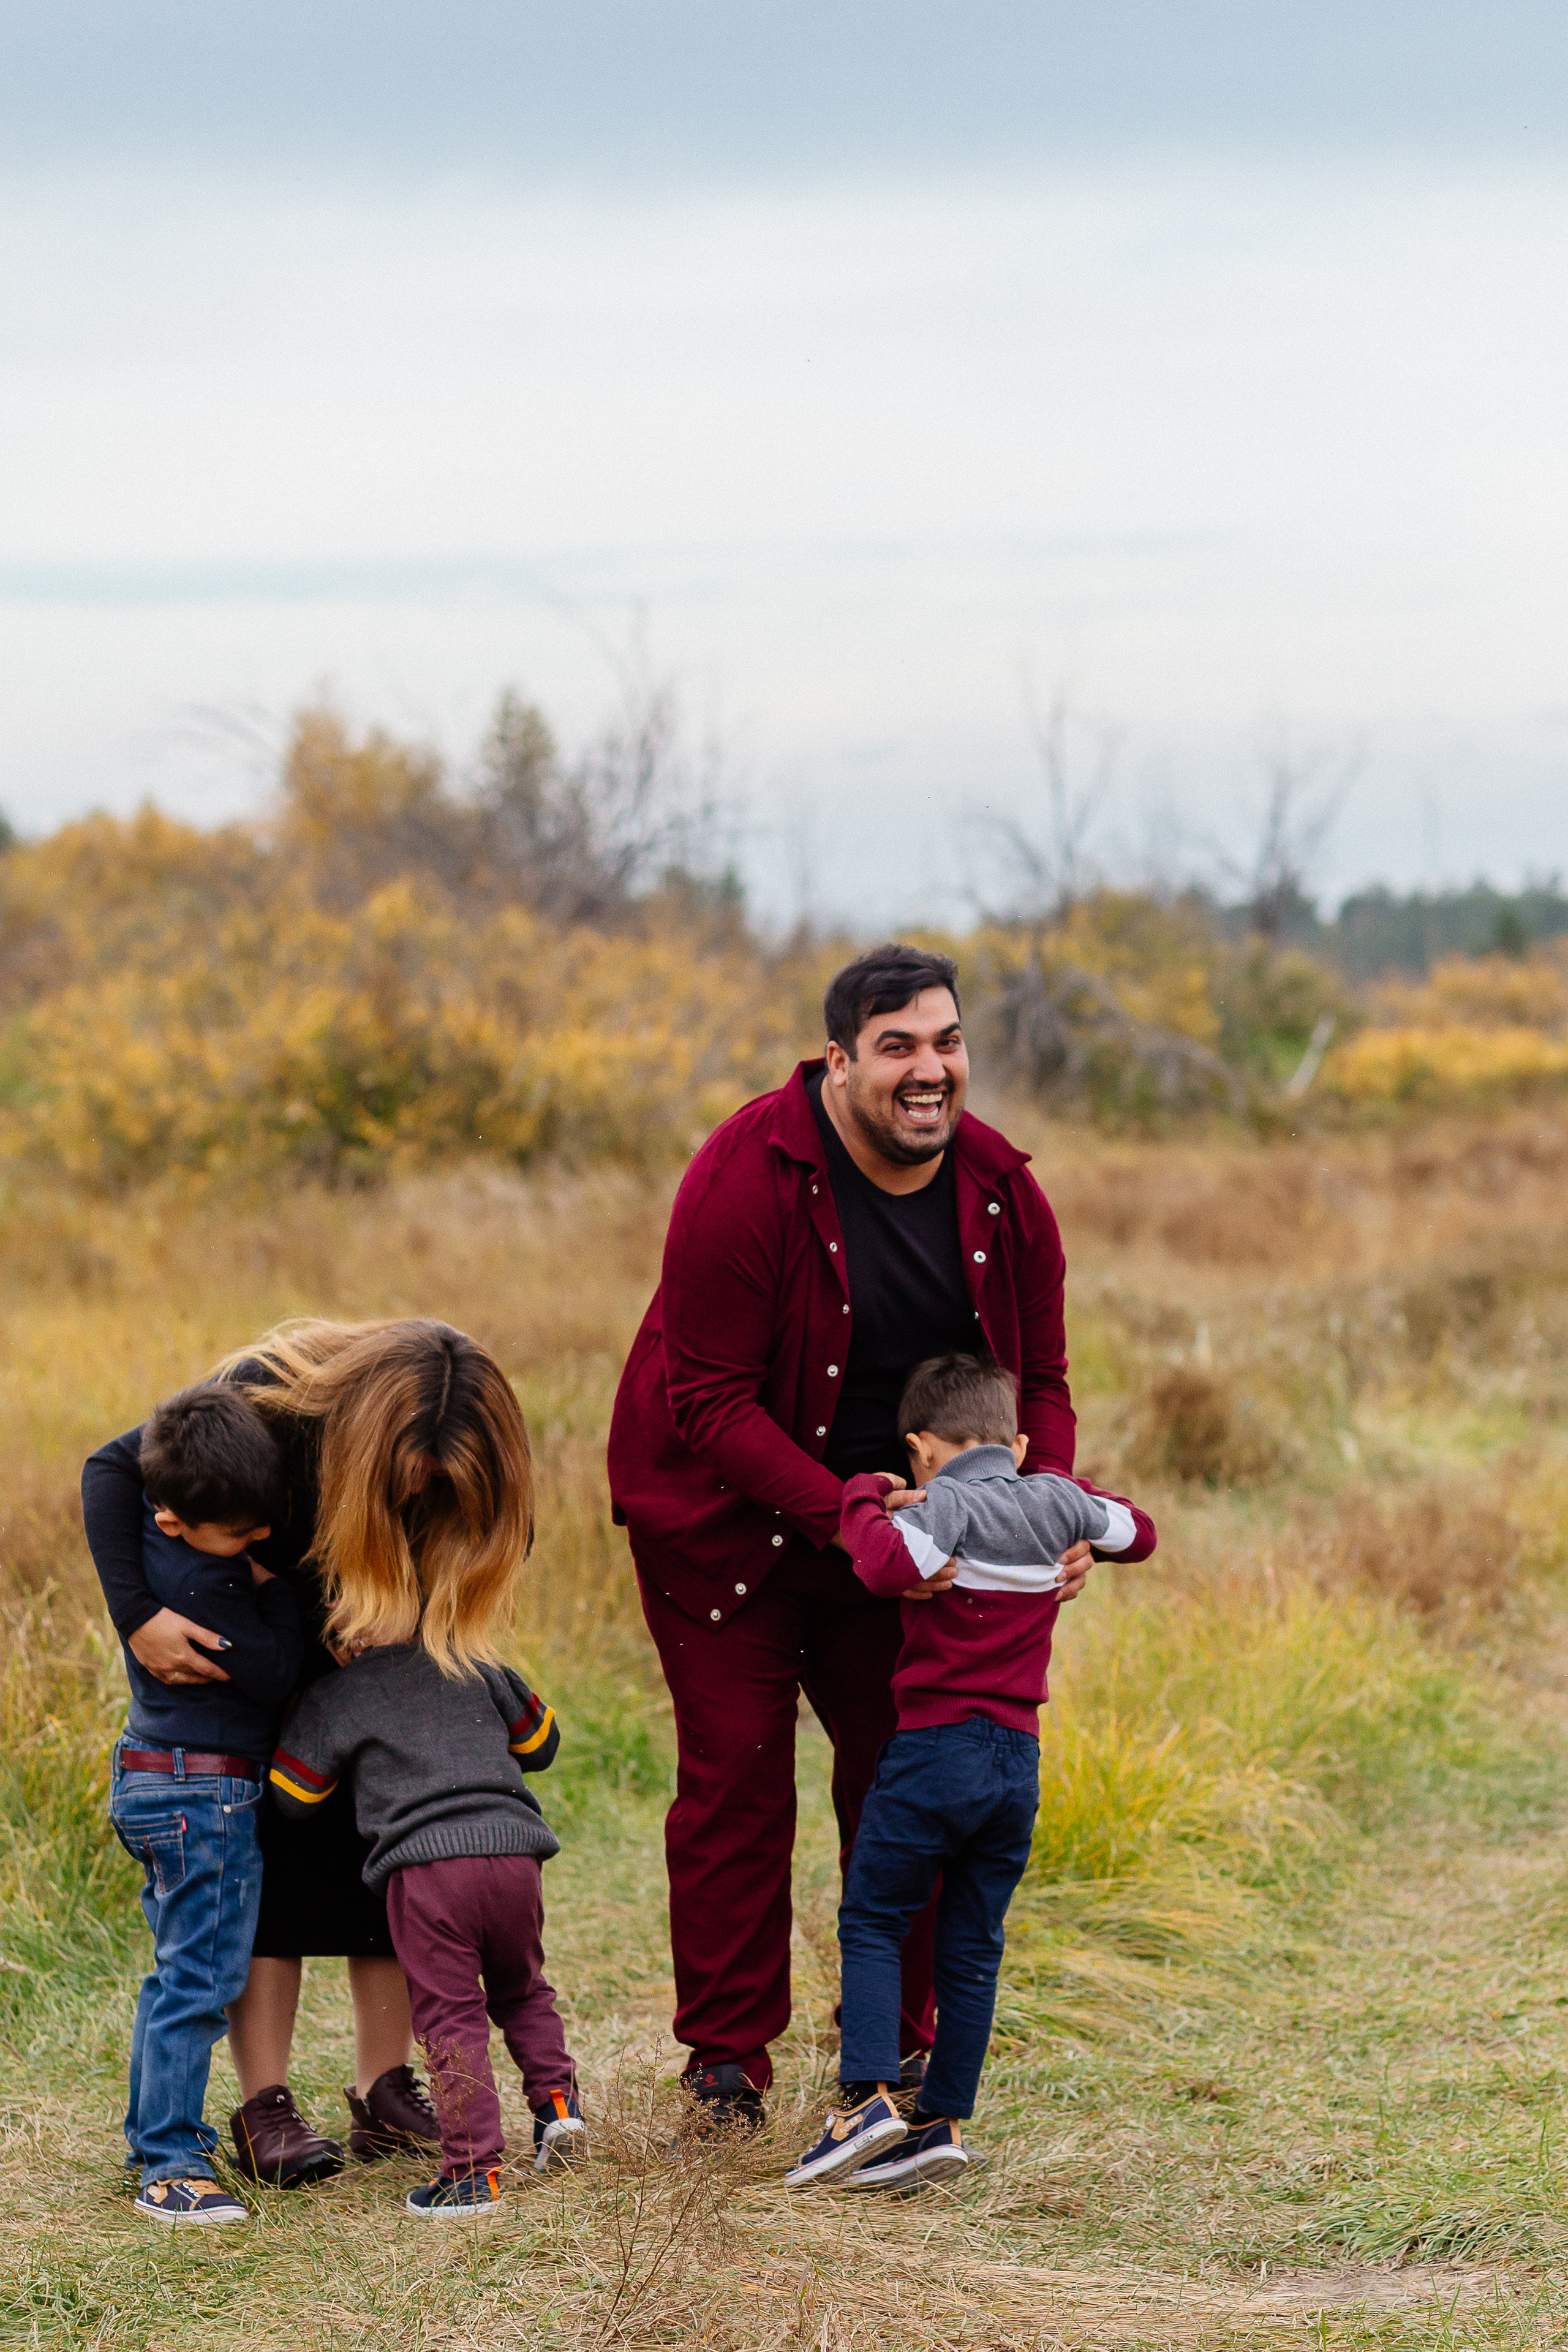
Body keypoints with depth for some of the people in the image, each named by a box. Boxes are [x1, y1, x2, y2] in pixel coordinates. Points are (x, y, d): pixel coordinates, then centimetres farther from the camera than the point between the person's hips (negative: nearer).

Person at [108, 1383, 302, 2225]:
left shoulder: (145, 1531, -2)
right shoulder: (194, 1583, -27)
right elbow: (279, 1675, -18)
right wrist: (274, 1580, -7)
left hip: (157, 1782, 10)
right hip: (207, 1793, -10)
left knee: (178, 1972, 20)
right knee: (200, 1981, -7)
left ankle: (153, 2131, 29)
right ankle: (170, 2165, -5)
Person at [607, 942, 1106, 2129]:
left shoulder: (1004, 1194, -9)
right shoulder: (749, 1178, -25)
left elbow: (1039, 1380, 0)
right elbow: (712, 1400, -24)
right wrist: (838, 1512, -34)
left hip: (891, 1519, 5)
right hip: (727, 1516, -4)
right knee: (736, 1771, -5)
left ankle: (897, 2043, 21)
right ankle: (726, 2056, 5)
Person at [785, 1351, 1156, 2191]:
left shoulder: (947, 1504, -11)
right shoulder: (1055, 1501, 7)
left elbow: (889, 1565, -30)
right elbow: (1135, 1533, 24)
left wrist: (865, 1503, -13)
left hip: (937, 1748, -6)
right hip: (1019, 1759, 6)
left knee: (870, 1920, 4)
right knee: (972, 1945, 11)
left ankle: (867, 2095, -9)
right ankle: (944, 2121, 12)